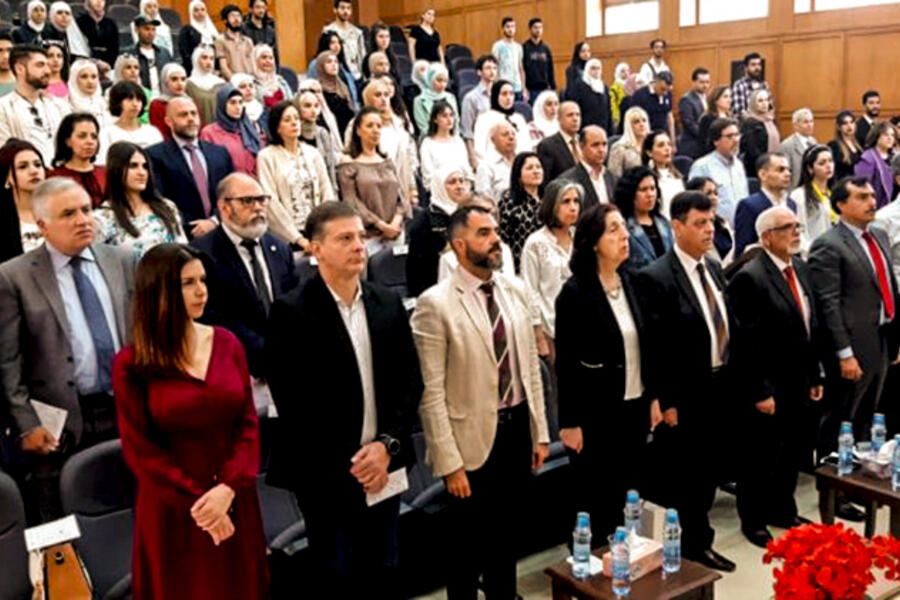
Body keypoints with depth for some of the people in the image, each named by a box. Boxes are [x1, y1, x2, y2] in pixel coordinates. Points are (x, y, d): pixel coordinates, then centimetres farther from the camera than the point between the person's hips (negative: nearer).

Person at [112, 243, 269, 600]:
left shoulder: (226, 343, 1)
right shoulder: (131, 365, -8)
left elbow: (248, 421, -2)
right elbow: (139, 450, -8)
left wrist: (228, 488, -15)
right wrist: (197, 499, -12)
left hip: (234, 501, 3)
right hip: (173, 509, -3)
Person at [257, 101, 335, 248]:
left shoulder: (313, 153, 12)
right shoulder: (267, 156, 0)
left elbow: (327, 193, 8)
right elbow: (271, 201, -7)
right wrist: (298, 238, -13)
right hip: (286, 237, -3)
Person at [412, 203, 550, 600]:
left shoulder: (515, 290, 3)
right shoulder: (435, 303, -16)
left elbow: (531, 366, 9)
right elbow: (431, 393, -16)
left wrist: (540, 432, 9)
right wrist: (449, 462, -16)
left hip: (518, 428, 5)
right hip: (473, 437, -5)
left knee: (509, 531, 22)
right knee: (469, 540, 13)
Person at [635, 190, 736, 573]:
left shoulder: (714, 269, 8)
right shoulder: (655, 277, -17)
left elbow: (725, 328, 13)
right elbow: (654, 348, -18)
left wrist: (730, 381, 10)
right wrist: (665, 403, -17)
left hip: (719, 391, 7)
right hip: (683, 398, -7)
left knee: (710, 473, 17)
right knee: (681, 478, 6)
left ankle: (698, 542, 34)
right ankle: (676, 550, 23)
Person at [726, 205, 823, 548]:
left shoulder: (800, 267, 8)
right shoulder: (749, 278, -18)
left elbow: (810, 326, 13)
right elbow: (747, 342, -19)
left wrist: (815, 377, 12)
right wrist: (760, 391, -18)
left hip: (798, 385, 8)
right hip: (766, 389, -8)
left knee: (792, 455, 19)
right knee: (760, 458, 8)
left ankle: (782, 510, 38)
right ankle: (753, 520, 25)